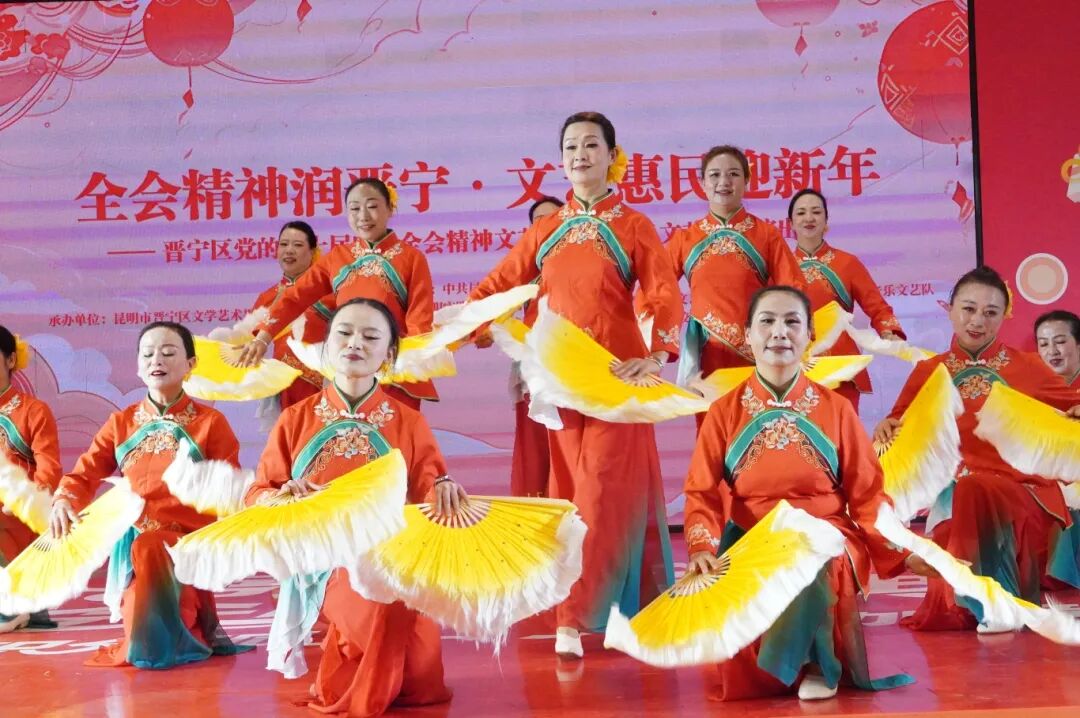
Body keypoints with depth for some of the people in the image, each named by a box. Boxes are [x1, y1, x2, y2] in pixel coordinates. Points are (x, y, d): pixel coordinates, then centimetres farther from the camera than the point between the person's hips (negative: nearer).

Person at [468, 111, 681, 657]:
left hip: (616, 374, -3)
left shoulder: (632, 226, 3)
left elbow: (666, 297, -5)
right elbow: (497, 286, 11)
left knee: (602, 488, -9)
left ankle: (574, 617, -11)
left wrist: (659, 355, -22)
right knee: (570, 490, 5)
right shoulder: (546, 231, 12)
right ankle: (578, 612, 14)